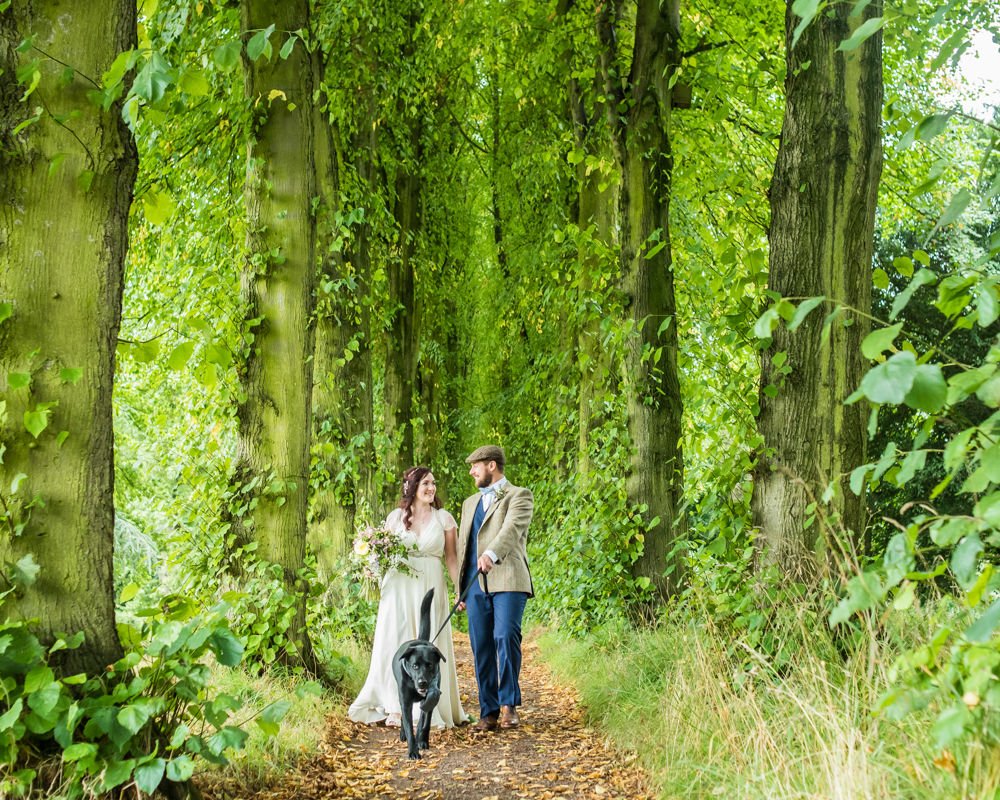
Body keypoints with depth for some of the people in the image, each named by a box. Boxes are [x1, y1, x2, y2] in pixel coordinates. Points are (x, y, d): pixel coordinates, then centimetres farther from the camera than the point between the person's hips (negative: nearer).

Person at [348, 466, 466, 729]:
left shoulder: (444, 518, 6)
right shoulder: (396, 517, 8)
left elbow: (452, 557, 5)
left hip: (430, 587, 0)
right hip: (399, 586, 1)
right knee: (397, 644, -2)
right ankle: (395, 707, 4)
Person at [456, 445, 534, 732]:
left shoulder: (519, 496, 4)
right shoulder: (470, 503, 25)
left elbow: (512, 528, -16)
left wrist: (491, 554, -35)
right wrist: (461, 590, 19)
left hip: (508, 581, -6)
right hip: (476, 584, 6)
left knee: (506, 638, -19)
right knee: (481, 647, 1)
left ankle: (509, 704, -6)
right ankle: (488, 712, 6)